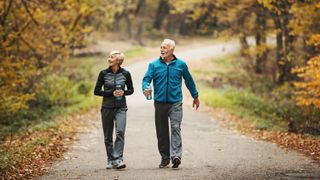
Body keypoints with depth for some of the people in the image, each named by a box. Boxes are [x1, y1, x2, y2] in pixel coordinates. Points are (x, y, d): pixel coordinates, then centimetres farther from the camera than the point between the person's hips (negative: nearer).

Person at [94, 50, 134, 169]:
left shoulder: (125, 74, -1)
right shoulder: (104, 73, -1)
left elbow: (131, 90, 10)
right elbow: (96, 91, 0)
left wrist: (123, 92, -12)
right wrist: (111, 93, -13)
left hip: (121, 108, -1)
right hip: (107, 107, 1)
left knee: (120, 132, -18)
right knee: (108, 136, 6)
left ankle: (118, 159, -20)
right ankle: (110, 160, 18)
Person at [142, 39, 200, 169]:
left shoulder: (180, 64, 4)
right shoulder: (154, 65, 3)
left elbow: (189, 81, 15)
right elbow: (146, 79, -6)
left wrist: (195, 96, 23)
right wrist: (145, 88, -29)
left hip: (175, 103, -2)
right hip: (160, 103, 2)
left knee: (175, 128, -15)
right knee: (161, 132, 7)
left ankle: (176, 155, -23)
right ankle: (165, 157, 16)